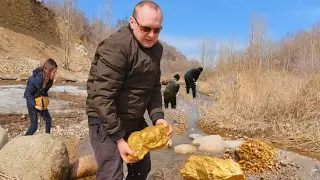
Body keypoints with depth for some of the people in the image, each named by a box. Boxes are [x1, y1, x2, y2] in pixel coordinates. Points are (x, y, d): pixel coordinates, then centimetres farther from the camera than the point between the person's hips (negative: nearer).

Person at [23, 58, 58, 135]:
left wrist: (46, 97, -7)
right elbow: (27, 93, -24)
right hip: (32, 102, -7)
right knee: (34, 126, -4)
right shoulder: (37, 79, -33)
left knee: (48, 120, 8)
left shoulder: (47, 78, -11)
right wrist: (35, 105, -26)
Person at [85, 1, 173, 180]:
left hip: (135, 119, 8)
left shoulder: (156, 49, 3)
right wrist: (118, 138, -23)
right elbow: (102, 97, -25)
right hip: (106, 120, -7)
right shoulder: (116, 47, -23)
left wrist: (157, 116, -8)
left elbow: (154, 87, 8)